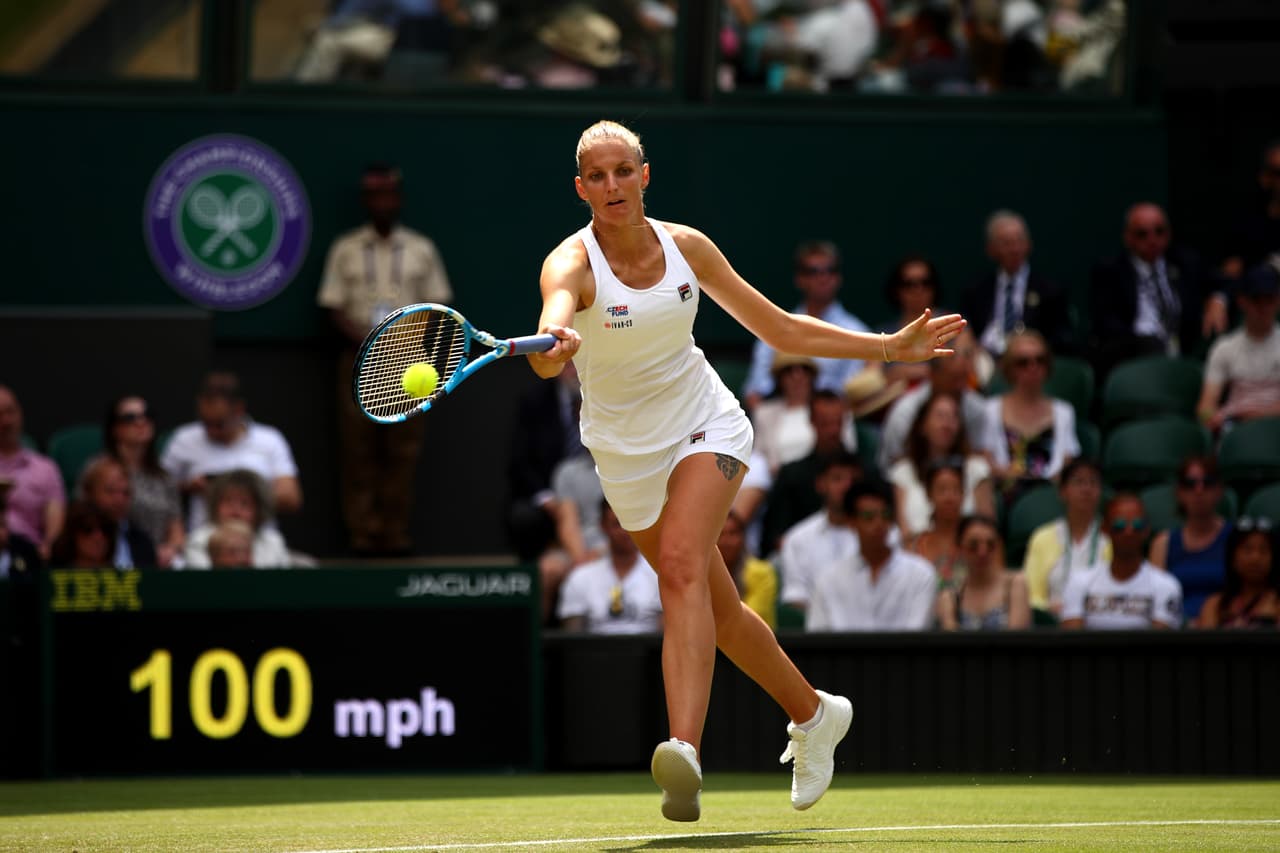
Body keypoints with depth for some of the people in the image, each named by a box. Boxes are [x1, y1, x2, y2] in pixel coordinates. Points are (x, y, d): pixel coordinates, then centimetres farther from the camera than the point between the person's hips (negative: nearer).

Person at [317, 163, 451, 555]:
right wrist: (364, 340, -14)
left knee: (403, 449, -2)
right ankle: (363, 533, -3)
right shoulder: (345, 250, 8)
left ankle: (396, 533, 0)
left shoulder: (421, 250, 11)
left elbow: (436, 305, 10)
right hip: (359, 358, -1)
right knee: (358, 449, -4)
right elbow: (334, 308, 3)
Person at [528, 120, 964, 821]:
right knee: (718, 611, 12)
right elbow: (557, 318, -42)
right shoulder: (572, 263, -18)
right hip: (626, 453, 1)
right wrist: (555, 345, -67)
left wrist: (890, 347, 3)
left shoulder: (687, 247, -7)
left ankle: (685, 753, -42)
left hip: (707, 428, -1)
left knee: (681, 566, -27)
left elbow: (780, 329, 4)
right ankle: (813, 715, 37)